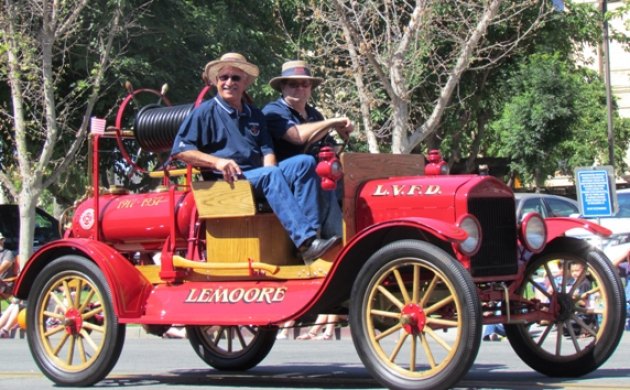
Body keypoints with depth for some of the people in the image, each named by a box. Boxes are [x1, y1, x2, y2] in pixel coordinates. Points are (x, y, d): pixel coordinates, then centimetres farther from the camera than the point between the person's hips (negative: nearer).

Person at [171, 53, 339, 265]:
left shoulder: (255, 116, 25)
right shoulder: (206, 112, 6)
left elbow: (267, 149, 20)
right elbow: (179, 150, -3)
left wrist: (270, 166, -5)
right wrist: (217, 162, -16)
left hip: (260, 177, 6)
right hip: (226, 183, -6)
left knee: (304, 162, -19)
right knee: (271, 175, -35)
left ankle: (311, 231, -34)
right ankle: (306, 242, -47)